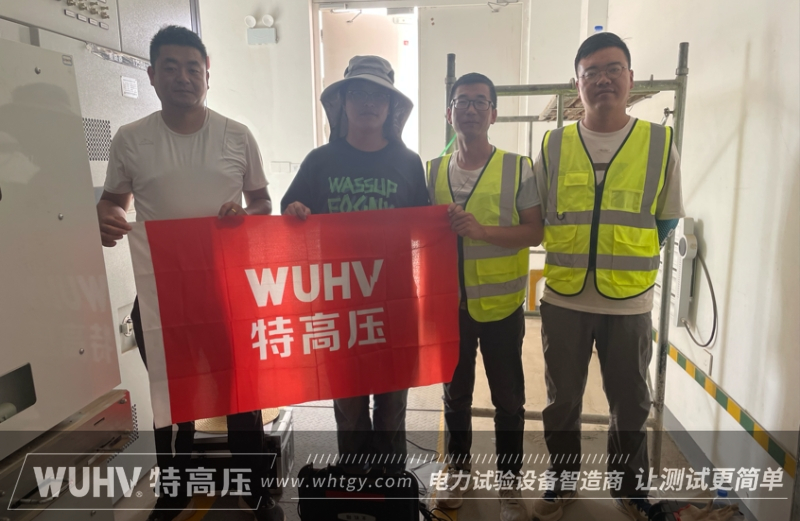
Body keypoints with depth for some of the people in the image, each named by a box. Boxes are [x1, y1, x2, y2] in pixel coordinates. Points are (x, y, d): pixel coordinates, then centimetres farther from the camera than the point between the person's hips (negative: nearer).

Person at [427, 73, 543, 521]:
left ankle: (510, 481, 32)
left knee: (508, 398, 11)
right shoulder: (433, 171, 4)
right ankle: (459, 468, 39)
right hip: (450, 303, 3)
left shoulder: (518, 168, -6)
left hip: (501, 303, -2)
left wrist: (481, 230, -23)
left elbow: (535, 232, -10)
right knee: (455, 392, 17)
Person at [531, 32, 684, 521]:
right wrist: (569, 251, 1)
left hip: (630, 302, 0)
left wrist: (628, 254, 1)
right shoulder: (553, 146, 0)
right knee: (562, 401, 14)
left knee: (630, 404, 16)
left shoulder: (660, 143, -1)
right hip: (564, 300, 1)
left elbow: (666, 222, 7)